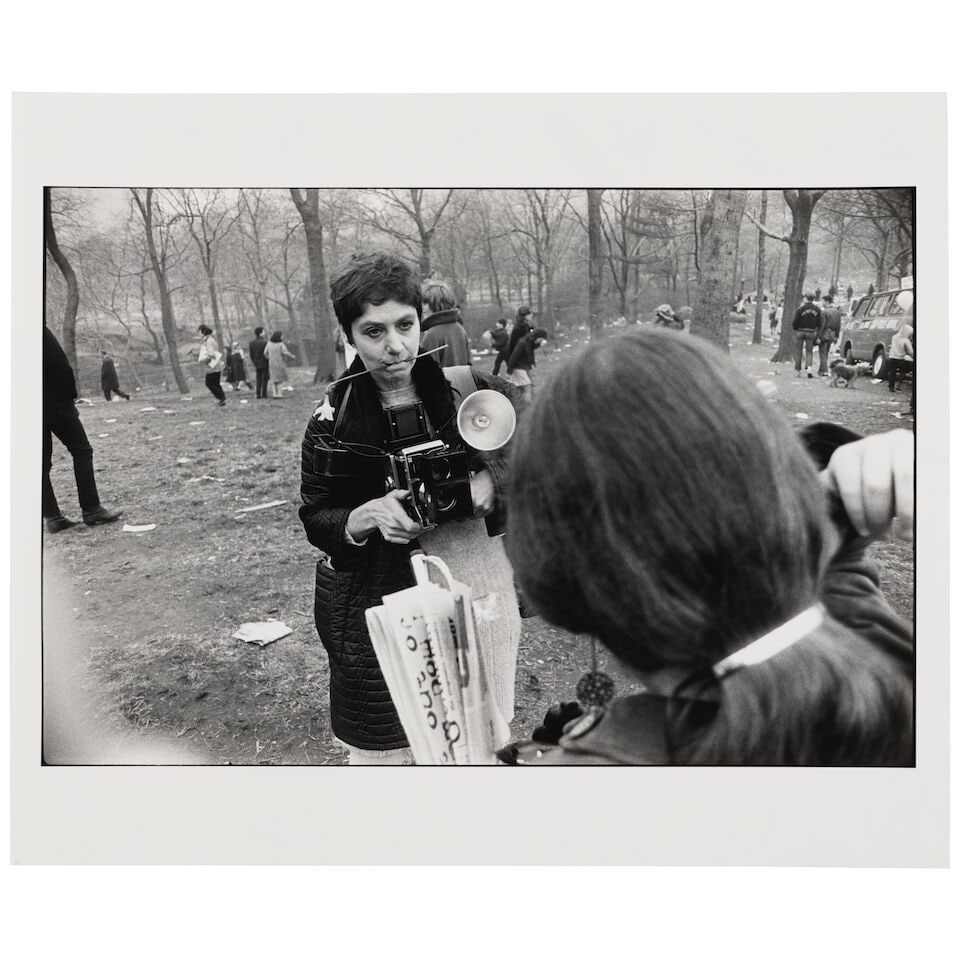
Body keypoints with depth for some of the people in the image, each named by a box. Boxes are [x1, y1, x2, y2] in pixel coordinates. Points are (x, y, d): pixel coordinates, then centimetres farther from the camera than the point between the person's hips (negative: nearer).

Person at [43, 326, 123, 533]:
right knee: (81, 451, 2)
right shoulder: (42, 332, -12)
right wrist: (70, 395, -3)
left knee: (43, 463, 8)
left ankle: (52, 517, 8)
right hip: (55, 404, -6)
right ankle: (91, 509, -1)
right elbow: (60, 367, -15)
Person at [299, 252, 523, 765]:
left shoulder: (468, 388, -4)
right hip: (382, 607, -1)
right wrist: (369, 516, -20)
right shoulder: (334, 420, -6)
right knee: (380, 750, 7)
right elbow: (316, 521, 1)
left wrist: (492, 483, -15)